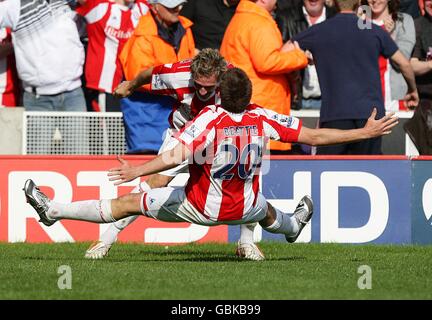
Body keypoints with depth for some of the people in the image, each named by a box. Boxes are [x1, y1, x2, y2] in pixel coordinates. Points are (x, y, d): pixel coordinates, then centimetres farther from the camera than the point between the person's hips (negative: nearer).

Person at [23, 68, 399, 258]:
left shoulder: (208, 119, -27)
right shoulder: (263, 119, -17)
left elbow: (176, 155, -40)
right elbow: (314, 136, -12)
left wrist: (135, 171, -39)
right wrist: (364, 132, -4)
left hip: (200, 207, -4)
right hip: (244, 207, 4)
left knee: (131, 203, 1)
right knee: (265, 210, 41)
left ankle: (53, 210, 2)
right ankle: (293, 225, 76)